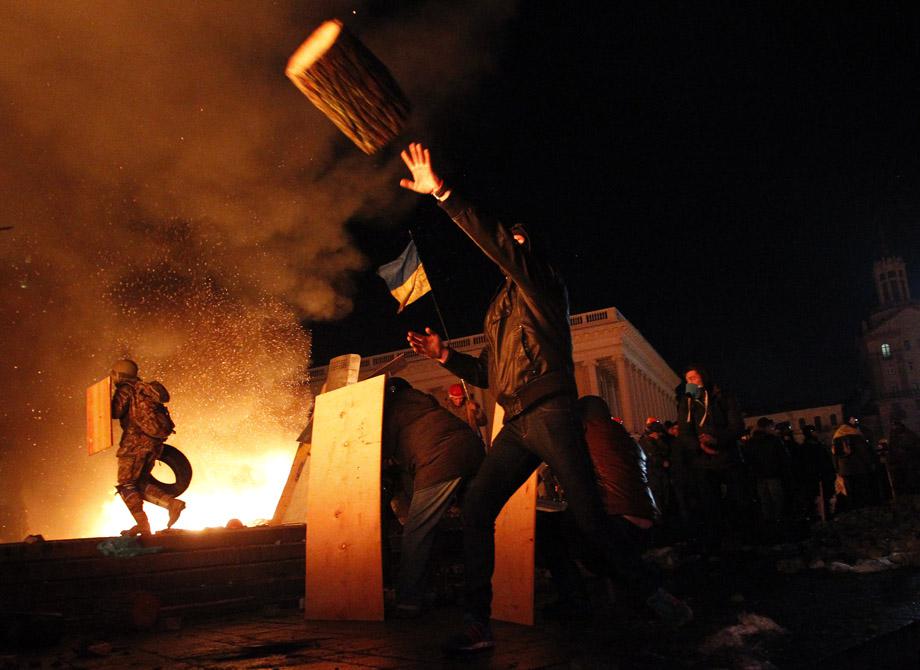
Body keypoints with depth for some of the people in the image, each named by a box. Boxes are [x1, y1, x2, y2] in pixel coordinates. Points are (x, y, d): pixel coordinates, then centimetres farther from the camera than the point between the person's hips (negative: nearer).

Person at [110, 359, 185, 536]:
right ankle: (172, 502, -2)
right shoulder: (144, 388, 21)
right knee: (140, 484, 16)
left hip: (136, 442, -8)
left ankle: (143, 525, -6)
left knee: (126, 485, 0)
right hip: (154, 442, 8)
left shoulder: (125, 389, -5)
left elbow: (116, 412, -21)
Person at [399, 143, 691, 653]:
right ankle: (477, 624, -1)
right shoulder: (498, 310, 27)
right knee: (476, 506, -6)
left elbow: (497, 242, -15)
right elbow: (486, 374, 28)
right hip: (516, 426, 8)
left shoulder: (540, 282, 4)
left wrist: (443, 194, -19)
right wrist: (444, 354, 15)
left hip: (549, 412, -7)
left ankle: (649, 591, 15)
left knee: (589, 516, -8)